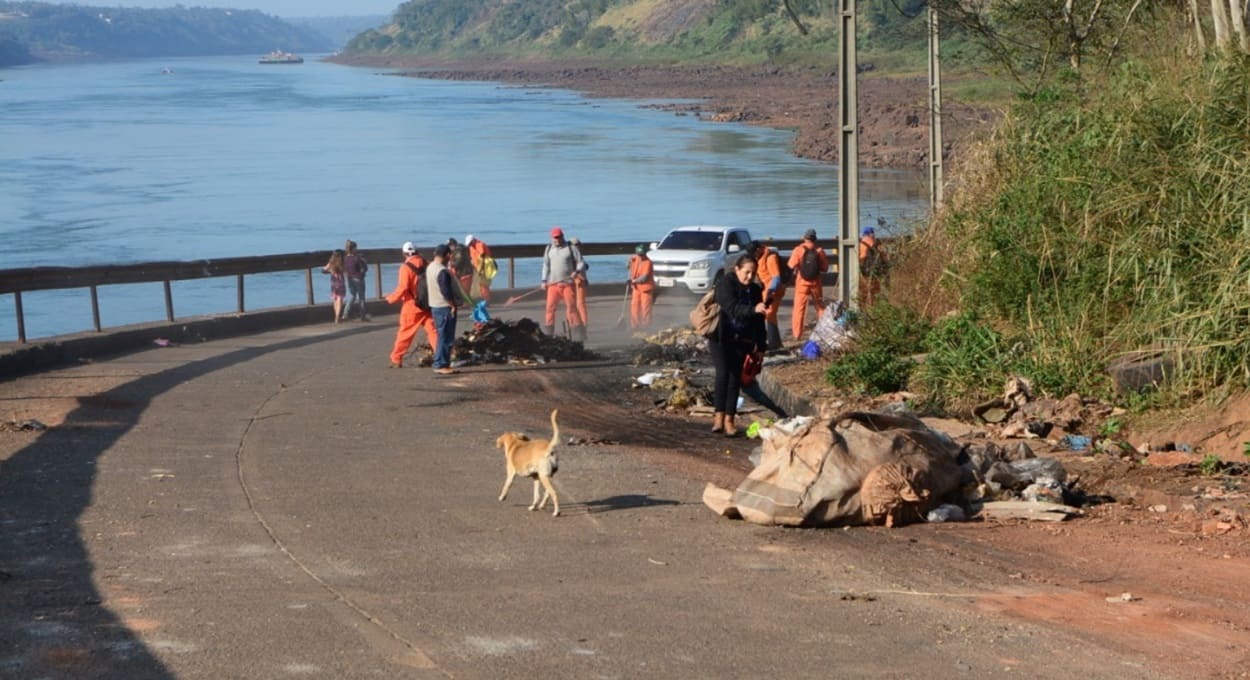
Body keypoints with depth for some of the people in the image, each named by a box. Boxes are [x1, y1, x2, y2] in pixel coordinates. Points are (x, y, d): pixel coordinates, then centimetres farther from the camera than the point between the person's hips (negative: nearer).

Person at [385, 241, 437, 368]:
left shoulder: (406, 267, -12)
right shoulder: (425, 264, 4)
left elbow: (403, 288, -17)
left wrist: (391, 298, -4)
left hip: (412, 306, -4)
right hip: (427, 304, 4)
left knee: (405, 334, 4)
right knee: (433, 331, 5)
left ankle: (396, 360, 10)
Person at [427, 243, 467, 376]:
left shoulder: (430, 268, 11)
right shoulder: (443, 271, -21)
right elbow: (446, 292, -24)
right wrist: (453, 305, -13)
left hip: (435, 305, 10)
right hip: (445, 307, -10)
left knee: (443, 336, 15)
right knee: (446, 337, -5)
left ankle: (440, 364, 18)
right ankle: (441, 365, -3)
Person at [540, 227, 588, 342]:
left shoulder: (571, 248, 2)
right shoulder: (549, 248, 14)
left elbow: (581, 262, 1)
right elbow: (546, 265, 17)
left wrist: (577, 271, -19)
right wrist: (544, 281, 9)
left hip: (568, 283, -3)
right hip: (553, 284, 3)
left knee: (572, 307, -7)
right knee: (550, 307, -3)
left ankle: (578, 336, -3)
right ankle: (547, 335, 2)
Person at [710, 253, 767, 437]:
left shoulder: (755, 290, 5)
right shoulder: (725, 284, -11)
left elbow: (759, 320, 10)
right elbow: (731, 307, -27)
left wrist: (760, 345, 7)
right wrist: (753, 309, -43)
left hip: (741, 341, 4)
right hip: (720, 338, -4)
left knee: (735, 378, 1)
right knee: (723, 373, -17)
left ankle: (729, 420, 3)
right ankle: (719, 416, -16)